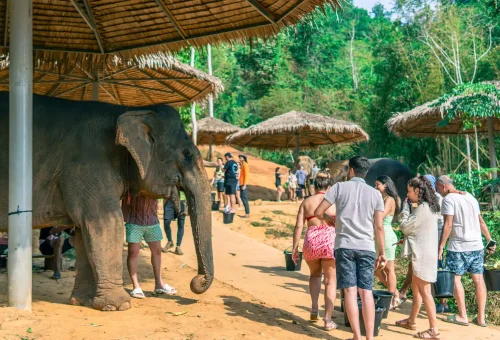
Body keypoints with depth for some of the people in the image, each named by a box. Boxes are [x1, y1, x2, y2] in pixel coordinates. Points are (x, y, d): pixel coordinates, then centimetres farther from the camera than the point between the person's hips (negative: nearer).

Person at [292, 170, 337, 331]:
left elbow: (299, 226, 2)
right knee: (330, 281, 9)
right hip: (330, 241, -2)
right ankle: (328, 320, 5)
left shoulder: (307, 201, 9)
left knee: (315, 274, 28)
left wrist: (295, 248, 5)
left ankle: (314, 309, 17)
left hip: (311, 241, 2)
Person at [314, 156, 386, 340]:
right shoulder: (375, 193, 8)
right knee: (366, 291, 3)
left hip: (345, 245, -2)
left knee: (350, 290, -1)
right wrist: (382, 253, 7)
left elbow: (318, 212, -1)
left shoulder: (340, 187, 3)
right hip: (366, 247, 2)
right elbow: (379, 227, 2)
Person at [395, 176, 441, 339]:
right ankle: (412, 321, 32)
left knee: (424, 291, -6)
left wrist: (405, 207, -5)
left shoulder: (422, 208, -19)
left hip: (423, 254, -10)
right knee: (416, 287, 20)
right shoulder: (429, 206, 13)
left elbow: (405, 227, -15)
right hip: (423, 252, 10)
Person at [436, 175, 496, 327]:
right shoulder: (470, 197, 13)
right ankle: (481, 317, 12)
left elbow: (448, 225, -15)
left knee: (455, 278, 5)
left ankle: (462, 316, 7)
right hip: (477, 246, 7)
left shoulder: (448, 199, -9)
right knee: (478, 279, 8)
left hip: (458, 247, -7)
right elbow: (481, 222, 16)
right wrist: (490, 240, 21)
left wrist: (441, 246, -12)